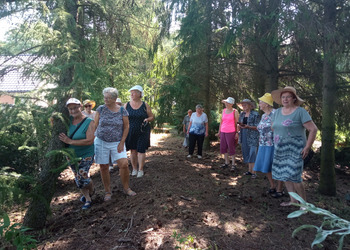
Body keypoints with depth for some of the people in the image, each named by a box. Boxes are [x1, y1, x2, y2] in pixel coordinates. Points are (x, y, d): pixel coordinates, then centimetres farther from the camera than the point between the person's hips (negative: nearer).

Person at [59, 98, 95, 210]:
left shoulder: (89, 122, -17)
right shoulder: (68, 120, -4)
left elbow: (90, 141, -27)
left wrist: (70, 141, -27)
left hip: (86, 155, -5)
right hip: (71, 155, 5)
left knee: (82, 176, -14)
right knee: (78, 178, 13)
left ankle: (91, 191, 21)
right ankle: (87, 199, 35)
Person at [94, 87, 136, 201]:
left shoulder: (122, 110, -3)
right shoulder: (101, 109, 0)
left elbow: (126, 127, 0)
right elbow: (95, 125, 3)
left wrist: (122, 143, -5)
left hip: (117, 143, -1)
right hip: (101, 142, 1)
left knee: (124, 164, -9)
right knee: (103, 167, 5)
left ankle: (126, 188, 13)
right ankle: (107, 191, 23)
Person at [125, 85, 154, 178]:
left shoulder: (145, 105, 1)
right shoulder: (126, 105, 4)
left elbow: (152, 117, 7)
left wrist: (147, 120, -15)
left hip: (143, 132, -1)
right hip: (130, 132, 2)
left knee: (141, 150, -3)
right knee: (133, 150, 7)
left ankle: (141, 170, 10)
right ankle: (134, 169, 21)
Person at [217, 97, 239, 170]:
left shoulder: (235, 111, -6)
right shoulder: (224, 110, 10)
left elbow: (237, 123, -7)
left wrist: (237, 133, -13)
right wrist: (219, 131, 15)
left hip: (231, 132, -6)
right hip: (223, 132, 6)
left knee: (231, 148, -1)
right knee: (223, 148, 10)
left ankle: (233, 164, 11)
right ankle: (227, 162, 24)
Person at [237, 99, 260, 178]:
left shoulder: (255, 114, -6)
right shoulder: (242, 114, 13)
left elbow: (257, 127, -9)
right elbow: (239, 126, 19)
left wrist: (248, 126, -22)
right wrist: (239, 126, -4)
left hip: (253, 137, -6)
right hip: (244, 137, 6)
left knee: (252, 153, -8)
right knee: (247, 154, 9)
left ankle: (253, 172, -2)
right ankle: (249, 170, 19)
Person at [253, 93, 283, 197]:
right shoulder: (263, 115, 12)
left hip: (273, 145, -8)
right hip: (263, 145, 8)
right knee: (265, 167, 13)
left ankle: (279, 190, 16)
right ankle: (272, 186, 30)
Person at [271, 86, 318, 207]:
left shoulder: (300, 112, -8)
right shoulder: (278, 112, 10)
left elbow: (313, 129, -10)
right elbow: (273, 128, 22)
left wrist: (307, 147, -13)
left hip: (294, 150, -7)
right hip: (280, 150, 7)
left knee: (293, 177, -9)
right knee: (284, 175, 11)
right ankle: (293, 200, 26)